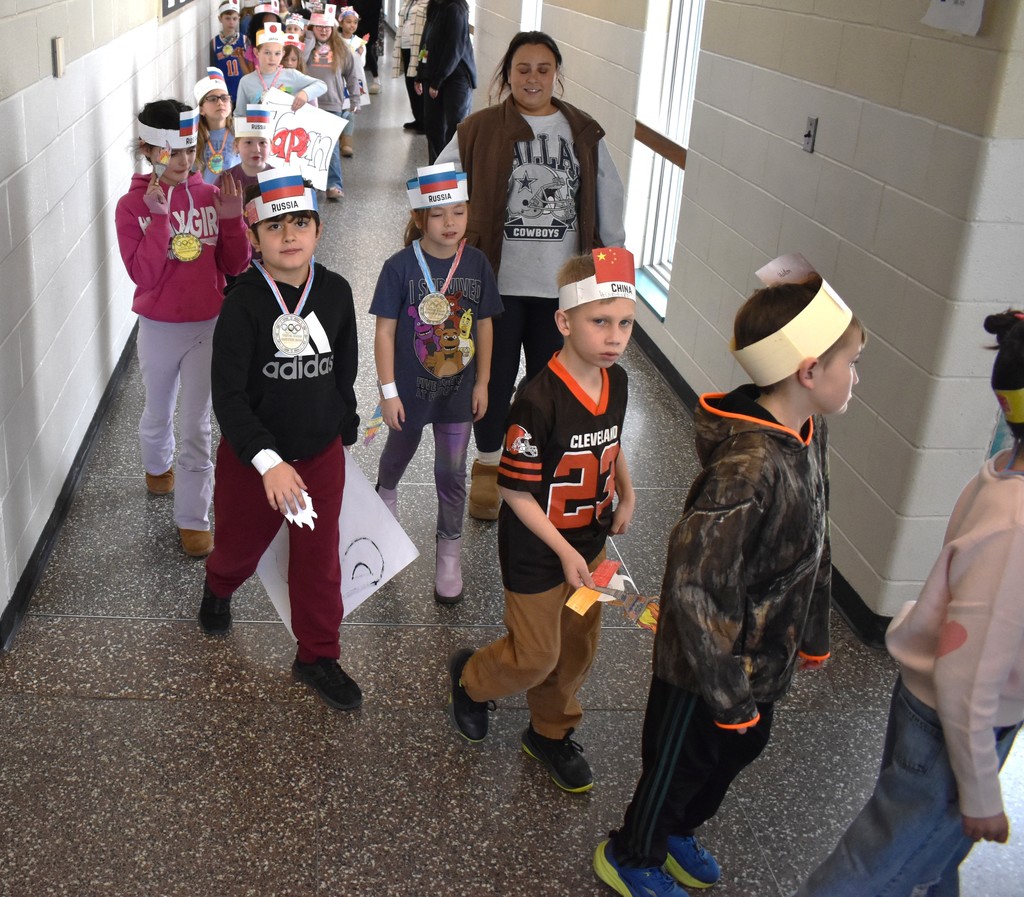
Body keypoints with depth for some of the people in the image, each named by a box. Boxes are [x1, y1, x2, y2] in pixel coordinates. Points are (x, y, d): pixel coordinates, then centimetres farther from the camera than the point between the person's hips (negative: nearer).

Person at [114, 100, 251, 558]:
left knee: (196, 424, 3)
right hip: (159, 327, 0)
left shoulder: (210, 195, -5)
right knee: (159, 412, 22)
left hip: (209, 325, 0)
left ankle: (193, 518, 14)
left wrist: (231, 218, -17)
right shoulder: (132, 205, -11)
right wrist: (158, 217, -28)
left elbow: (236, 265, -2)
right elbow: (144, 275, -20)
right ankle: (158, 465, 54)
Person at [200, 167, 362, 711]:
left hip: (321, 452, 2)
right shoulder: (244, 302, -19)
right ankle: (217, 589, 56)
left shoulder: (335, 292, -6)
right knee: (241, 544, 20)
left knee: (319, 559, 10)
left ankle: (318, 656, 30)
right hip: (249, 456, -2)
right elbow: (228, 396, -23)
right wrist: (268, 461, -34)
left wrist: (346, 431, 15)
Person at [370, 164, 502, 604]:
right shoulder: (400, 266, -17)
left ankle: (449, 551, 23)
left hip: (458, 389, 1)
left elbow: (483, 326, 1)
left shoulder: (477, 264, -9)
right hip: (410, 387, -1)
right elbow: (385, 332, -13)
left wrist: (481, 383, 3)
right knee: (400, 451, 24)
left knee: (452, 472, 7)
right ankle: (386, 494, 58)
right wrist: (388, 391, -13)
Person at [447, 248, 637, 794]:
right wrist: (564, 551, -22)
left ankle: (550, 733, 42)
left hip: (590, 542, 7)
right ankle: (471, 677, 40)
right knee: (536, 656, 8)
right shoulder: (540, 400, -29)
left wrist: (626, 493, 4)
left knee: (578, 646, 19)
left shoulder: (615, 381, -6)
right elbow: (515, 489, -23)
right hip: (536, 553, -7)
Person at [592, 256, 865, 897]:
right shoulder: (748, 467, -35)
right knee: (680, 763, 16)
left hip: (767, 655, 9)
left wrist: (813, 632, 18)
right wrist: (729, 693, -24)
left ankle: (677, 832, 55)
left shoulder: (808, 434, -5)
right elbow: (696, 584, -32)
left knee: (742, 748, 28)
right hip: (708, 669, -9)